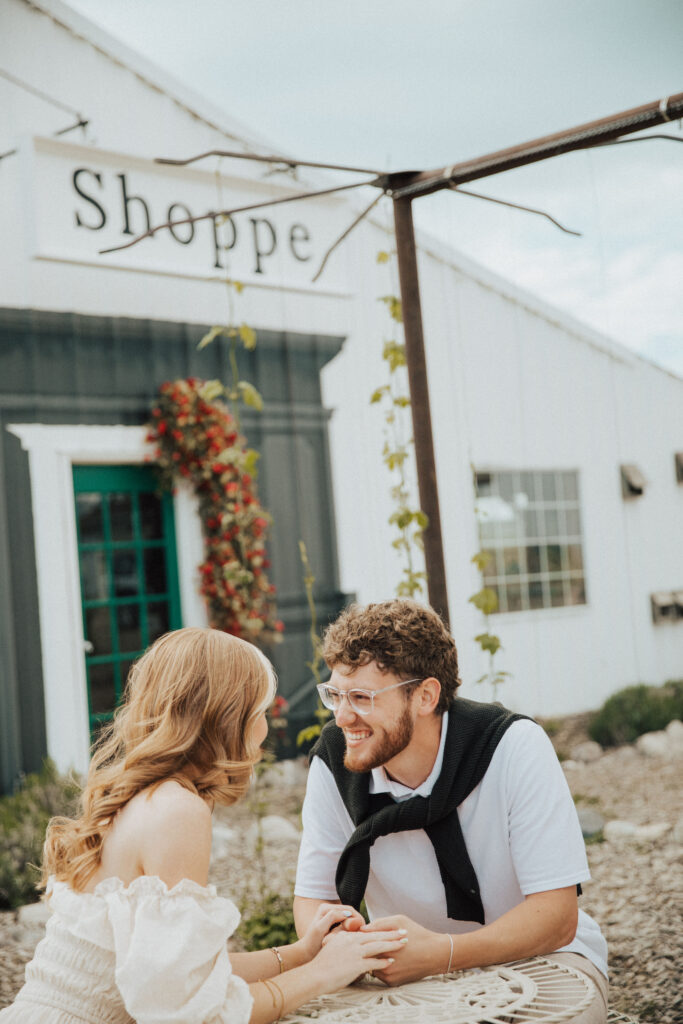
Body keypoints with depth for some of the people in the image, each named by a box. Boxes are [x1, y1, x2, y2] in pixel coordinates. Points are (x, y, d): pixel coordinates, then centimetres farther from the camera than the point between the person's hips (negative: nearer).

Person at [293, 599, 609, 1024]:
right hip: (411, 974, 3)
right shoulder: (333, 761, -11)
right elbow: (313, 897, -3)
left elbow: (557, 916, -22)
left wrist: (440, 953, -39)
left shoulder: (516, 748, -21)